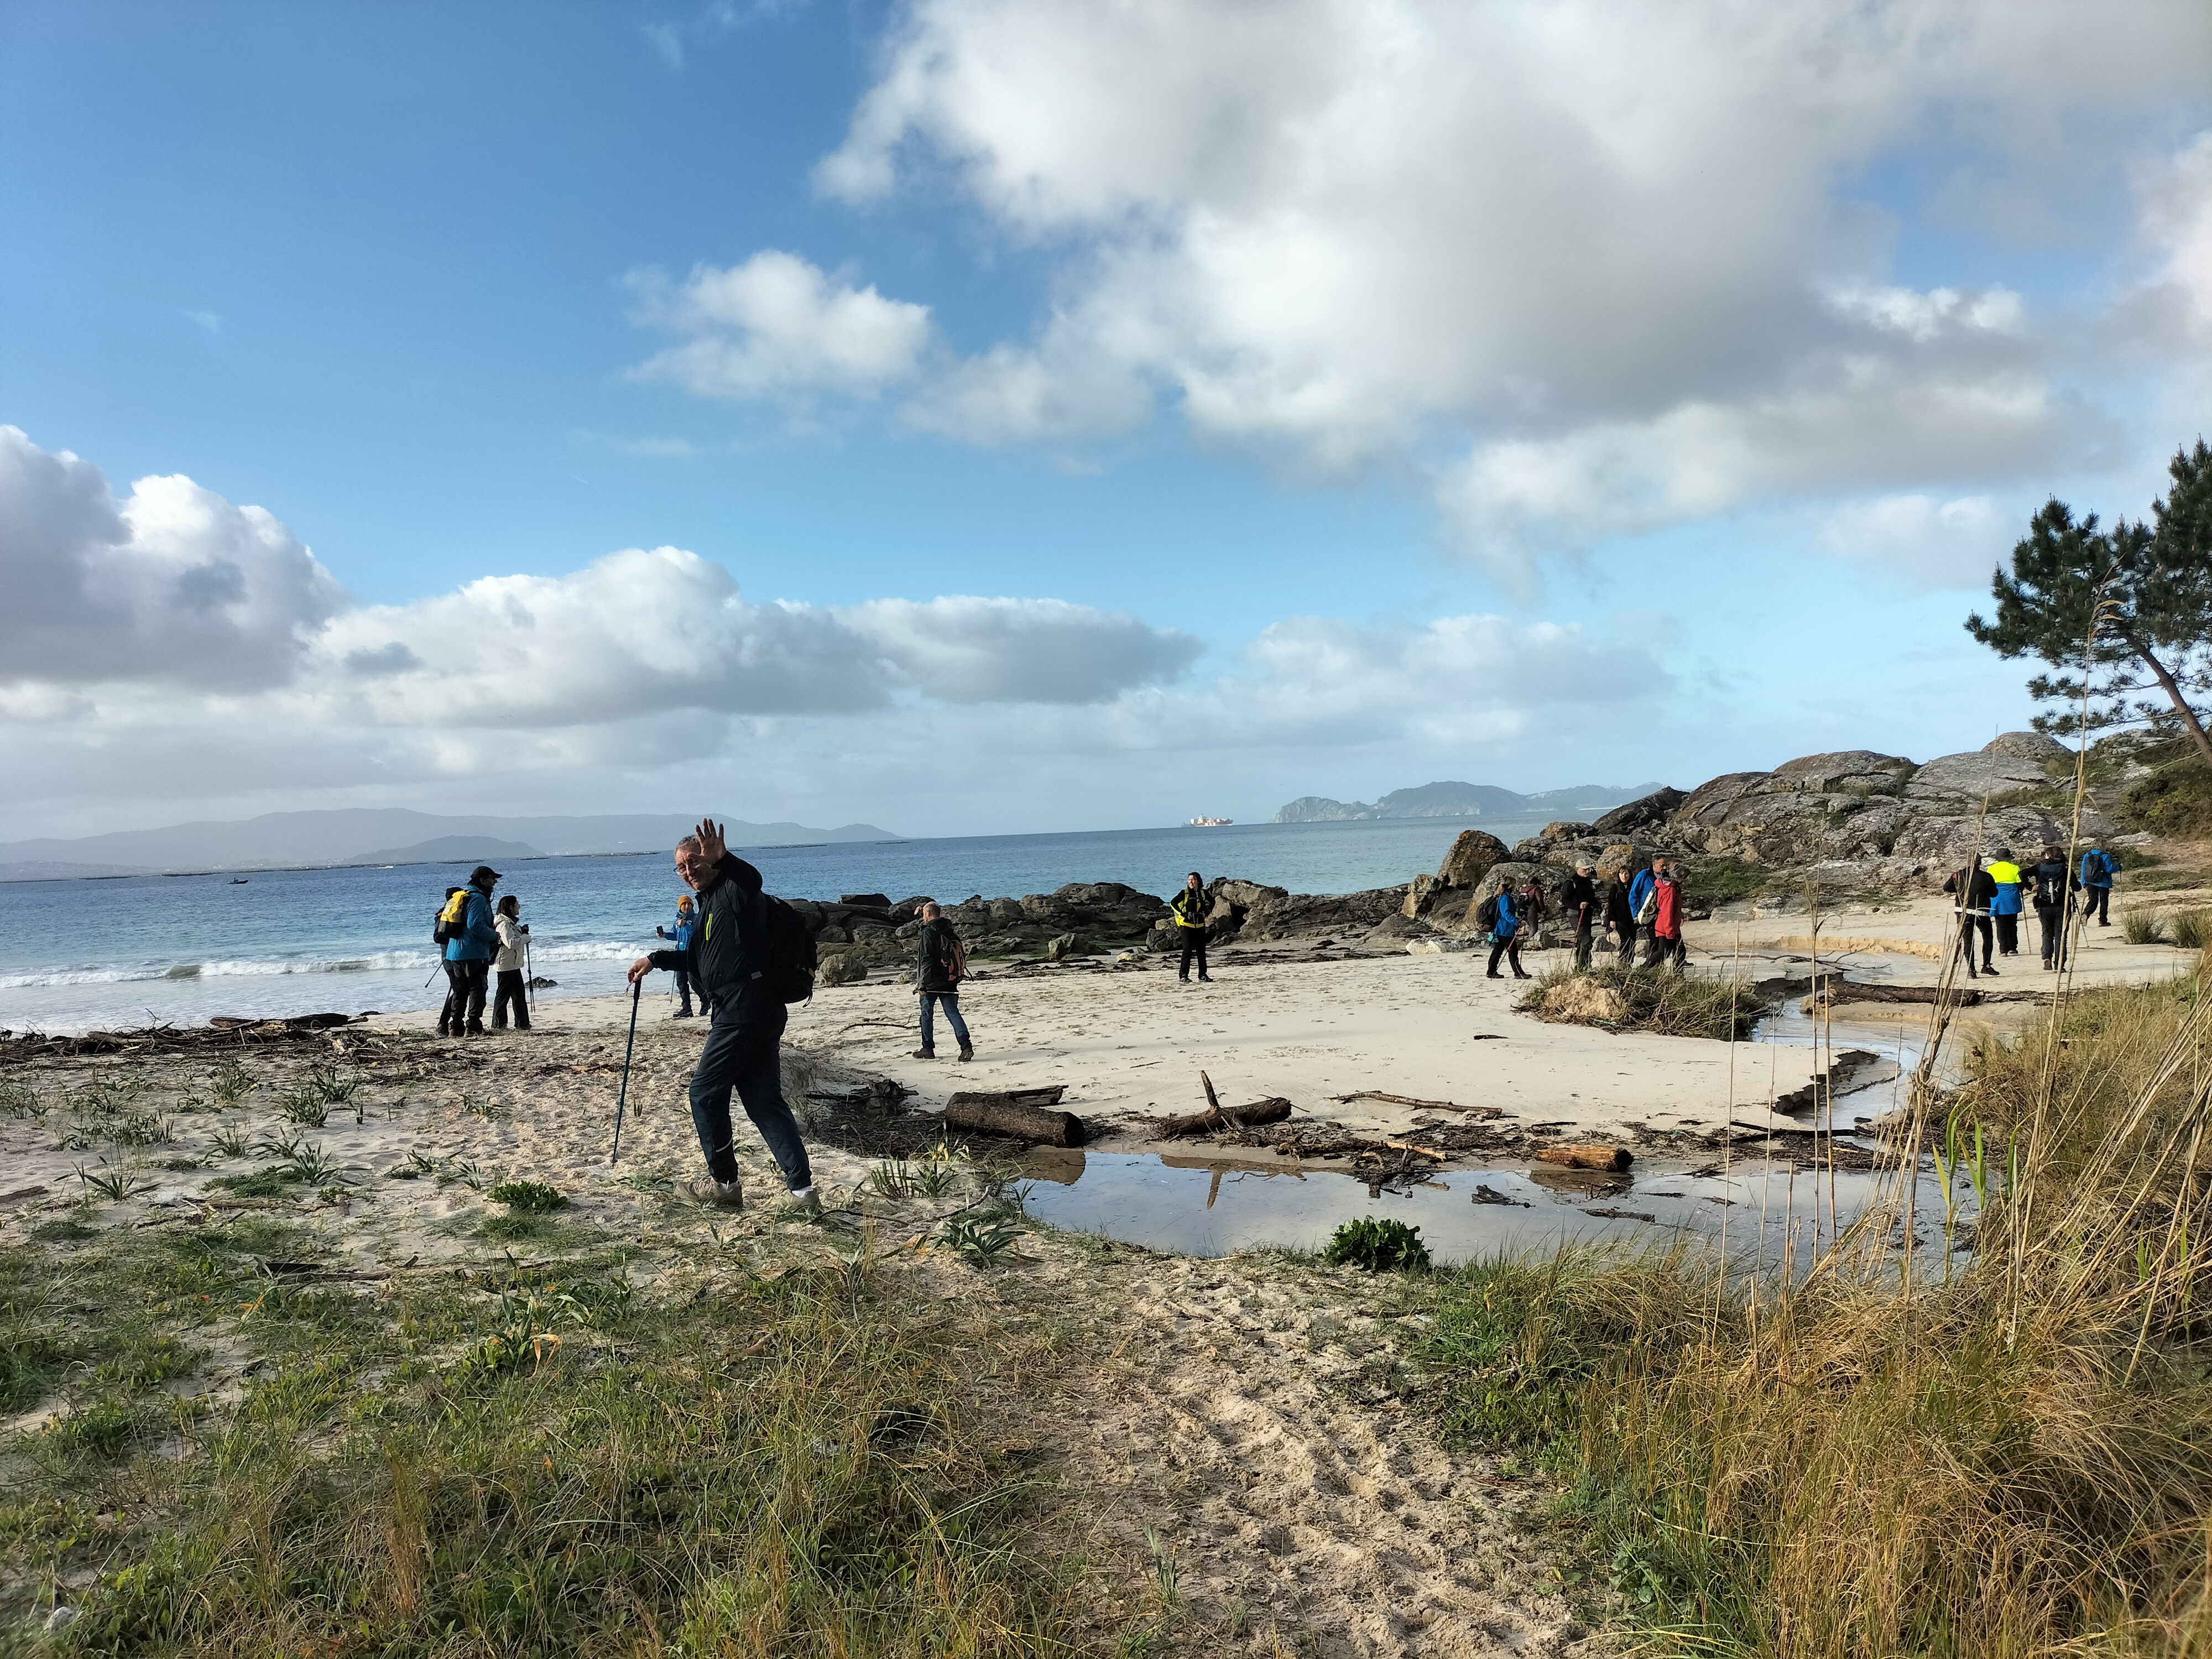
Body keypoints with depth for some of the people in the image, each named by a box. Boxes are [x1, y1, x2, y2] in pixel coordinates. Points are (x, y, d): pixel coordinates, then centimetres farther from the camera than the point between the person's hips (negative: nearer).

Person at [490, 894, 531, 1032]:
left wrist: (522, 932, 9)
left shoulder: (511, 923, 14)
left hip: (513, 965, 11)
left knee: (519, 994, 13)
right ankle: (498, 1025, 1)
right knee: (503, 994, -4)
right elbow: (511, 943, -29)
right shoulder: (504, 924, -18)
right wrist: (525, 937, -15)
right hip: (506, 965, -11)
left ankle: (522, 1024, 20)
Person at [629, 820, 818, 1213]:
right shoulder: (711, 901, 23)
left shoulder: (734, 889, -8)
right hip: (760, 1013, 10)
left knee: (705, 1092, 3)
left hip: (743, 1013, -10)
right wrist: (655, 959, 29)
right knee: (764, 1099, 10)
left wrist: (723, 859, -54)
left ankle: (724, 1183, 13)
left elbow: (752, 880, -36)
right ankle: (802, 1188, 8)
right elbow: (696, 958, 38)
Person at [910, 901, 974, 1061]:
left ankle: (928, 1049, 16)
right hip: (950, 982, 6)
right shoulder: (950, 932, 10)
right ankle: (966, 1046, -13)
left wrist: (922, 983, -16)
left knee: (927, 1013, 9)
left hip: (933, 982, -6)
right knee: (952, 1012, 3)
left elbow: (926, 960, -17)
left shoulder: (928, 932, -11)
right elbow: (960, 955, 20)